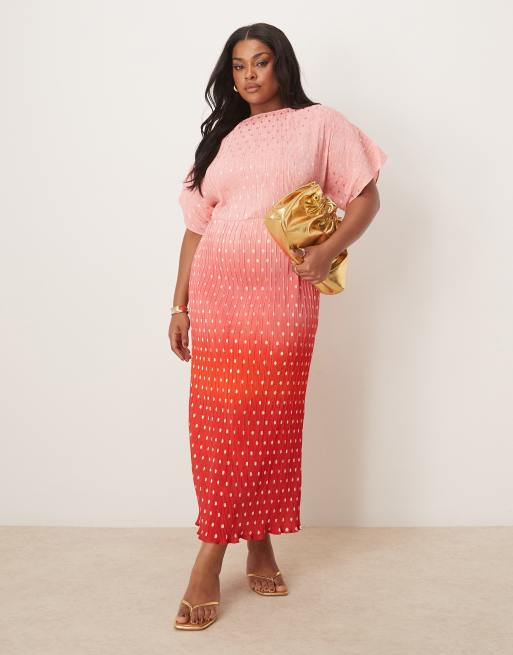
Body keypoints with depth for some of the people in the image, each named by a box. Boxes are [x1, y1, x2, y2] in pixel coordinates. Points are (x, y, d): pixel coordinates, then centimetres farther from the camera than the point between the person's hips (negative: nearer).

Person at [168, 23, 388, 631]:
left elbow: (365, 198, 3)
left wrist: (328, 251, -14)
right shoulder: (222, 138, 16)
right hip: (216, 296, 3)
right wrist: (180, 305, 10)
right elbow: (196, 226, 14)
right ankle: (253, 547, 9)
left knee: (270, 421, -1)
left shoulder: (319, 124, 6)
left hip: (282, 301, -3)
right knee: (219, 423, -2)